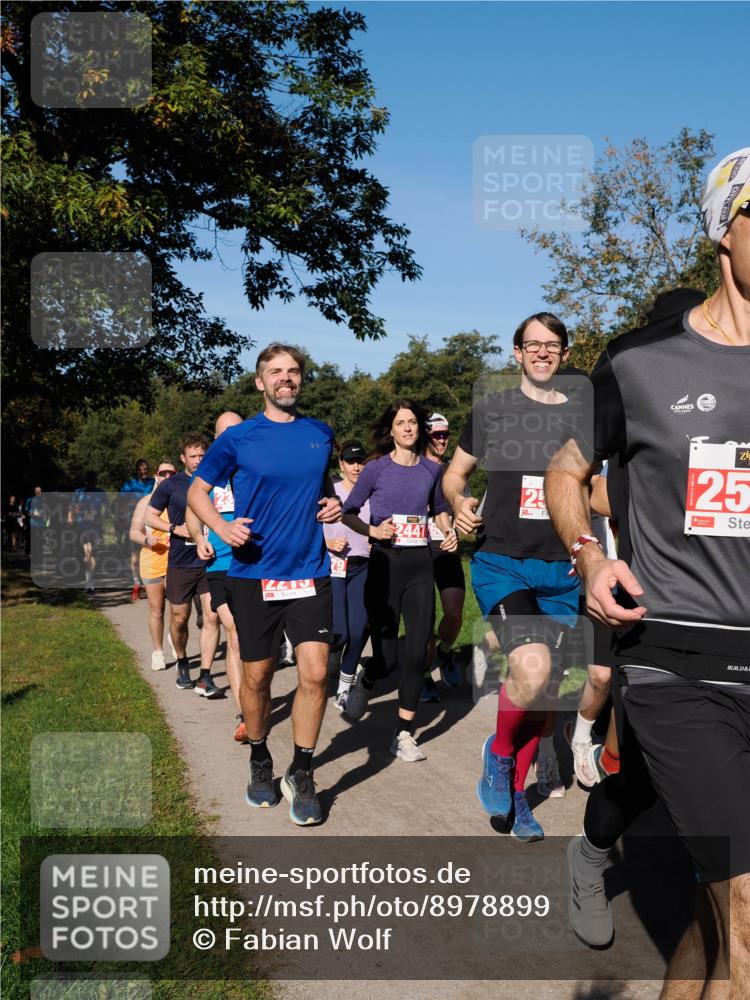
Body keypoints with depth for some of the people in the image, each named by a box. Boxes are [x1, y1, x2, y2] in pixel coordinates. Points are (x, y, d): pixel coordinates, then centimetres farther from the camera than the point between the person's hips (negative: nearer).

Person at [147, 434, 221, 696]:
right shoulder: (171, 485, 0)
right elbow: (149, 517, 5)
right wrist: (175, 529, -11)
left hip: (210, 560, 0)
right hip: (180, 563, 0)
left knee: (212, 616, -9)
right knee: (179, 618, 10)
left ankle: (205, 677, -4)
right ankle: (182, 663, 36)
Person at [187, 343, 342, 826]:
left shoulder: (321, 434, 7)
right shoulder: (237, 438, -1)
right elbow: (198, 490, 7)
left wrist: (333, 503, 5)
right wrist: (221, 526, -11)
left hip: (309, 572, 2)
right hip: (253, 574, -1)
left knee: (315, 673, -8)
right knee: (257, 677, 8)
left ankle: (302, 774, 11)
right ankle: (260, 760, 33)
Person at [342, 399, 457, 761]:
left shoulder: (432, 470, 7)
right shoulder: (376, 469, -2)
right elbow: (347, 513, 3)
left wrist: (449, 533, 5)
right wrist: (373, 531, -13)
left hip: (420, 565, 3)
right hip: (384, 564, -3)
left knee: (416, 653, -1)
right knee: (387, 656, -2)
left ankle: (403, 734, 12)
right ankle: (364, 683, 35)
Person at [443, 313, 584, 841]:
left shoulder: (582, 416, 8)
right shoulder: (491, 410, 3)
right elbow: (455, 473, 11)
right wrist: (460, 504, -11)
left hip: (562, 571, 3)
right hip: (501, 562, -3)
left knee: (543, 688, 7)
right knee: (533, 668, -24)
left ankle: (516, 792, 27)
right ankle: (499, 752, 6)